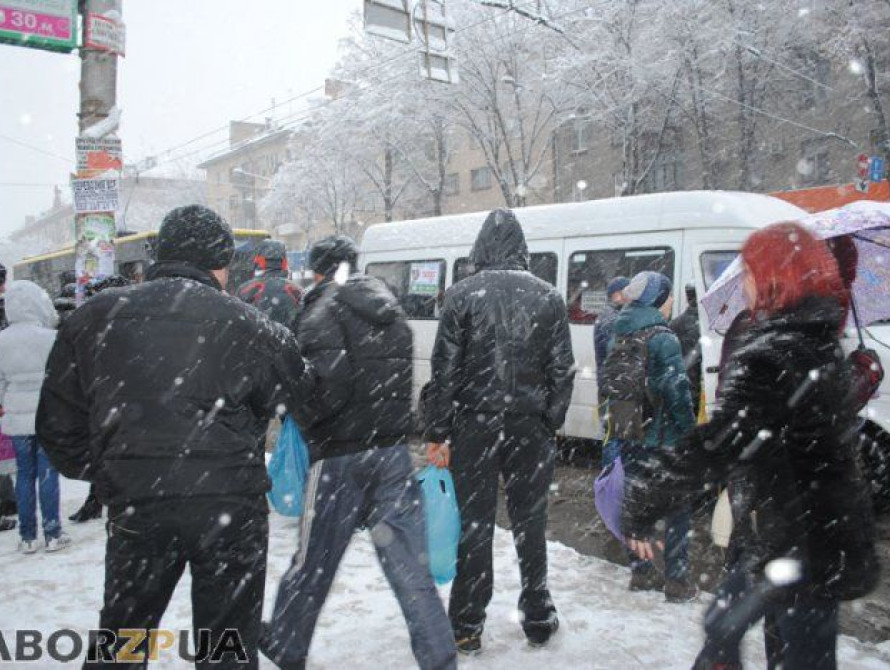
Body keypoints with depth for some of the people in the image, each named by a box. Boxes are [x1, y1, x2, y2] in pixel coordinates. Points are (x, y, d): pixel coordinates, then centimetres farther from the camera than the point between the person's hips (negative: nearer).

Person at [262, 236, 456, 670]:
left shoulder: (321, 314, -10)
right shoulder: (390, 313, 13)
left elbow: (329, 382, -21)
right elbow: (404, 381, 12)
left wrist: (307, 424, -4)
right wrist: (390, 427, 13)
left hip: (340, 456, -5)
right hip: (395, 451, 5)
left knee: (313, 561, 13)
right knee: (411, 568, 7)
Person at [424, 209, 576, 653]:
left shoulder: (463, 295, -5)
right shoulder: (548, 297, 2)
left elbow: (444, 370, -6)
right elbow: (562, 371, 4)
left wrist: (437, 432, -1)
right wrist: (550, 424, 13)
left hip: (474, 427, -2)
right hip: (532, 427, 2)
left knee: (474, 525, 6)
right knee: (530, 523, 13)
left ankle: (467, 626, 15)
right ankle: (538, 619, 25)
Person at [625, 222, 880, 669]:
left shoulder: (771, 356, -23)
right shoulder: (817, 341, 8)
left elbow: (719, 446, -28)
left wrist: (643, 511, -20)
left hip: (802, 541, -10)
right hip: (828, 527, 10)